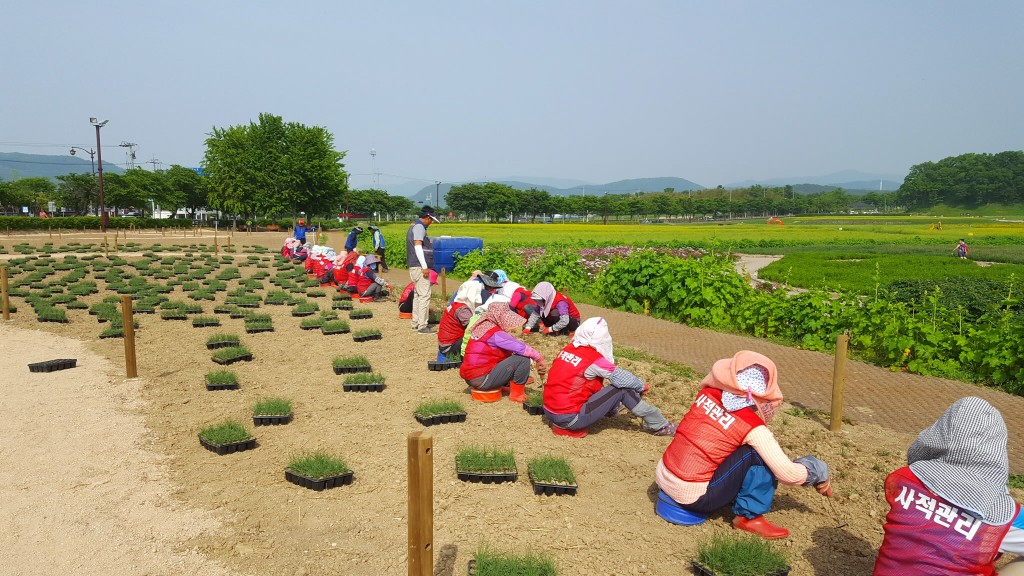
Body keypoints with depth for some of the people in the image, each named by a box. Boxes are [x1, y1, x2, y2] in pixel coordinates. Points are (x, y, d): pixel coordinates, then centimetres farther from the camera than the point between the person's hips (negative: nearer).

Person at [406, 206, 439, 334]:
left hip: (415, 266, 11)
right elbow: (418, 246, -21)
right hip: (419, 266, -11)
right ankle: (422, 326, -9)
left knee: (417, 295, 15)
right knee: (424, 295, -9)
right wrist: (424, 267, -22)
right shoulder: (419, 227, -12)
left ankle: (416, 322, 22)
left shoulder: (414, 225, 19)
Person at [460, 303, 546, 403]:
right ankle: (517, 394, 1)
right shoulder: (496, 334, -17)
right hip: (481, 379, -10)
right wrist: (539, 358, -7)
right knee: (523, 358, -11)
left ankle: (507, 385, 14)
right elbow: (521, 347, -21)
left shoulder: (483, 328, 11)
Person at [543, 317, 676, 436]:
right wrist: (642, 386, 13)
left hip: (549, 412, 7)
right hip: (570, 419, -7)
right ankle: (659, 425, 8)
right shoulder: (594, 359, -15)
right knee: (622, 389, -3)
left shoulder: (568, 349, 4)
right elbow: (624, 378, -9)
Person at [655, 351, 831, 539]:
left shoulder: (708, 393, -1)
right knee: (760, 455, -7)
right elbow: (788, 474, -11)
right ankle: (749, 516, 4)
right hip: (693, 498, -6)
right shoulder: (753, 428, -15)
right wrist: (819, 476, 10)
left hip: (662, 478, 6)